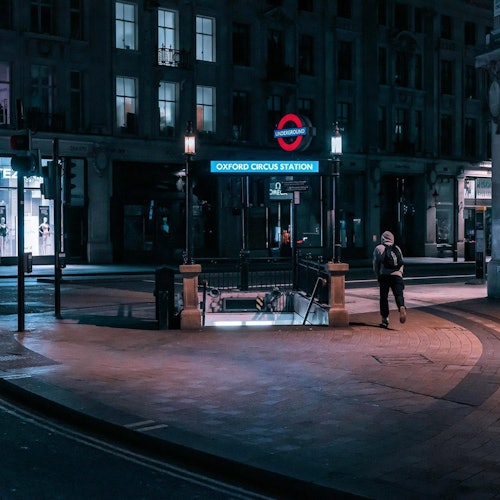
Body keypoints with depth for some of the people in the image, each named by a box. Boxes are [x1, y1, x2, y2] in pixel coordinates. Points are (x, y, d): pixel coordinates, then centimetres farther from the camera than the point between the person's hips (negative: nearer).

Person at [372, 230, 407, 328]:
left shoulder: (378, 248, 9)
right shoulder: (397, 248, 18)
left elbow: (375, 265, 8)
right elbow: (401, 263, 18)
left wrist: (378, 277, 19)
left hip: (384, 275, -1)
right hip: (397, 275, 1)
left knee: (384, 297, 7)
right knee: (398, 294, -6)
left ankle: (385, 319, 7)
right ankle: (402, 307, -37)